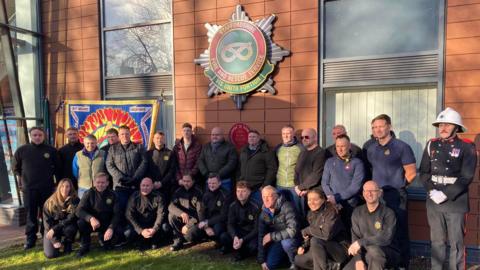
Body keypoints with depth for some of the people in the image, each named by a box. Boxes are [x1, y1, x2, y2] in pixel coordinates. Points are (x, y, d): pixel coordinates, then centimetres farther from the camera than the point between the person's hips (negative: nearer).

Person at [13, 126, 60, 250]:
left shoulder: (51, 150, 0)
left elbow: (58, 168, 7)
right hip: (28, 188, 0)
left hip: (47, 188, 0)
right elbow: (15, 167, 14)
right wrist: (22, 178, 10)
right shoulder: (22, 150, 1)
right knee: (30, 215, 5)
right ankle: (30, 238, 14)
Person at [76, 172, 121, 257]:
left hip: (106, 224, 0)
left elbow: (117, 214, -9)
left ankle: (103, 239, 12)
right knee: (81, 222, -31)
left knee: (115, 236, -26)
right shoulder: (89, 194, -8)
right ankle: (84, 246, -5)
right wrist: (91, 218, -37)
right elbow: (79, 211, -17)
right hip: (92, 223, 0)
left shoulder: (112, 195, -5)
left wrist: (111, 228, -26)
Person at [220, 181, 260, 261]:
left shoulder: (255, 206, -19)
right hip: (239, 232, 3)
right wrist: (235, 237, -29)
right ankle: (239, 249, 1)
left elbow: (257, 228, -19)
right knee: (223, 237, -24)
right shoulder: (233, 206, -6)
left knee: (253, 246, -35)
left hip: (252, 234, -3)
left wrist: (242, 240, -29)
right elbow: (230, 224, -8)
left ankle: (243, 253, 0)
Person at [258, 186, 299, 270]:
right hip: (278, 241, 6)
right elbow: (261, 237, -1)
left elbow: (293, 230, -35)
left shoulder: (286, 207, -26)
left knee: (286, 243, -36)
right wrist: (261, 260, -2)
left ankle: (295, 263, -7)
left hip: (293, 239, -6)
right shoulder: (263, 214, -6)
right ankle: (285, 255, 22)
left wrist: (272, 236, -28)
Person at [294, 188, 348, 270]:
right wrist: (304, 246, -5)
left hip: (341, 250, -8)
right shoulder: (311, 214, 6)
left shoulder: (331, 211, -18)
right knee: (298, 260, -4)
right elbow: (311, 235, 14)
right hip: (326, 250, 8)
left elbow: (326, 234, -31)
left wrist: (306, 230, -18)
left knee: (315, 241, -32)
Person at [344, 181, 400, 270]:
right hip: (365, 254, 4)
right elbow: (355, 237, -2)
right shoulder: (357, 212, 5)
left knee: (373, 249, -36)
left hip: (388, 253, -4)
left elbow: (386, 238, -23)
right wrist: (358, 260, -15)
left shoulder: (388, 213, -10)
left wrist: (361, 242, -25)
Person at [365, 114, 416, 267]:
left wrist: (397, 186, 0)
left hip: (396, 196, -5)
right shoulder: (371, 150, 11)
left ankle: (403, 265, 13)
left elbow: (411, 172, -6)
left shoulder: (401, 147, -6)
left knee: (400, 232, 0)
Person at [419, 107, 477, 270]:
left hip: (456, 202, -3)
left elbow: (466, 177, -10)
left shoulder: (466, 147, -4)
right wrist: (432, 191, -10)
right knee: (437, 241, 13)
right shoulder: (432, 145, 6)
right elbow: (424, 172, 6)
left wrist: (446, 194, -15)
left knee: (456, 243, 6)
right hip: (433, 201, 3)